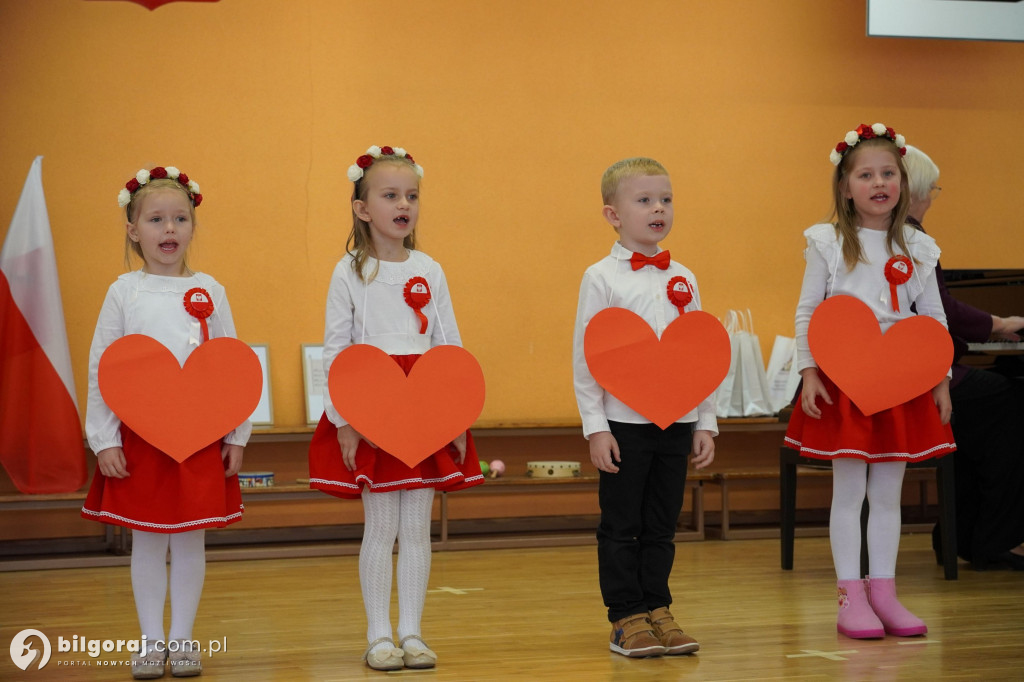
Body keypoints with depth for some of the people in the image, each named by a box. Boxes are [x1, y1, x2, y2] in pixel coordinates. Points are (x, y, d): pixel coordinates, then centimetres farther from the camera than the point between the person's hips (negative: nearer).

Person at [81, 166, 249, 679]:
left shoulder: (209, 292, 3)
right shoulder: (123, 293, 0)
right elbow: (101, 369, 0)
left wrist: (237, 435, 2)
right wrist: (103, 439, -5)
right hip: (138, 435, -1)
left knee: (191, 539, 6)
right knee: (147, 539, 6)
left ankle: (182, 639, 16)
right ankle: (151, 641, 16)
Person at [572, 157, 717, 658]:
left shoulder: (683, 279, 9)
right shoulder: (601, 278, -4)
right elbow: (585, 357, -6)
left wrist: (705, 423, 7)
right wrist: (595, 427, -11)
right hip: (623, 423, -4)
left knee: (662, 526, 10)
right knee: (622, 526, 2)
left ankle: (657, 609, 18)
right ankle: (627, 618, 9)